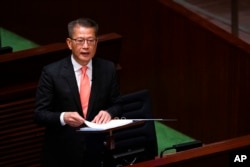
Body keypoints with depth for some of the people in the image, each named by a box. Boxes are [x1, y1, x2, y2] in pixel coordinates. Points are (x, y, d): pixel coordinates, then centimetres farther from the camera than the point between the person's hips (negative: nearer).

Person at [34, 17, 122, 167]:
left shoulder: (107, 69, -1)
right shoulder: (52, 72, -10)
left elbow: (118, 104, 7)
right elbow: (40, 113, -10)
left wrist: (109, 112, -15)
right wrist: (63, 117, -28)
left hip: (98, 151, 2)